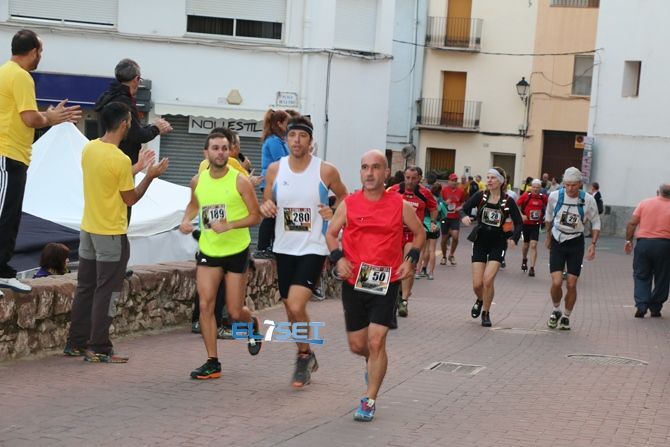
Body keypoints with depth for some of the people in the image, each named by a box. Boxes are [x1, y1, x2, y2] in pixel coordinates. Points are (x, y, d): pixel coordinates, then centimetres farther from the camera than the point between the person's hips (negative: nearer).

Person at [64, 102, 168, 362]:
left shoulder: (89, 148, 3)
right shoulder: (121, 160, -20)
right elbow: (130, 199, -12)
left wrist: (136, 169, 19)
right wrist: (150, 176, -2)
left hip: (88, 230, 8)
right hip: (111, 234, -8)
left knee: (85, 289, 15)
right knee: (107, 292, 1)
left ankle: (76, 343, 20)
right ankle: (99, 349, 4)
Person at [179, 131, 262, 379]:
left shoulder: (240, 181, -11)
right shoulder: (198, 181, 1)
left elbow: (255, 216, -10)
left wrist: (229, 225, -24)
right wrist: (186, 220, 1)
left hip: (236, 251, -3)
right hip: (208, 251, 3)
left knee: (235, 312, 2)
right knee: (205, 305, -7)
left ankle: (252, 324, 39)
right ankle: (212, 363, 1)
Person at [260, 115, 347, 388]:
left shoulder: (326, 171, -8)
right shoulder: (275, 170, 0)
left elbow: (344, 197, 9)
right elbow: (266, 204, 10)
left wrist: (334, 214, -11)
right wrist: (265, 208, -13)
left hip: (313, 248, -4)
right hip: (284, 248, 4)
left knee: (296, 306, -19)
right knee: (292, 311, 13)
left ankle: (304, 356, 4)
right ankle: (307, 358, 35)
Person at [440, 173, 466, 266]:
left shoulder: (461, 191, 2)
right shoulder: (444, 190, -3)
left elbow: (463, 203, 15)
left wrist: (460, 208, -5)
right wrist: (445, 203, -15)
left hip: (455, 218, 0)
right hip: (445, 217, 0)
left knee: (455, 236, -16)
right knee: (444, 239, 7)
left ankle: (451, 255, 7)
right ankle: (444, 257, 27)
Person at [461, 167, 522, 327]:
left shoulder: (508, 201, -7)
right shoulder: (480, 196, -4)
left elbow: (518, 223, 0)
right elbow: (464, 209, 3)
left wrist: (514, 238, -16)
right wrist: (464, 217, -20)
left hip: (498, 244, -2)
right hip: (480, 242, 2)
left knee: (488, 280, -16)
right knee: (477, 284, -1)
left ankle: (486, 313, 6)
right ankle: (480, 300, 35)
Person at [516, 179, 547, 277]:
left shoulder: (543, 197, -2)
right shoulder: (526, 195, -9)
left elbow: (546, 207, 16)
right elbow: (517, 206, -4)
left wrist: (544, 216, 3)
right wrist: (521, 215, -16)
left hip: (536, 224, 0)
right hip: (526, 223, 0)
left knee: (533, 245, -11)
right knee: (526, 244, 17)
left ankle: (532, 268, -10)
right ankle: (524, 260, 47)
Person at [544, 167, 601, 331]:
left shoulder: (588, 200, -12)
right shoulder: (554, 196, -10)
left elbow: (596, 223, 2)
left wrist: (593, 244, -8)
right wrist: (548, 236, 20)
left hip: (576, 243, 0)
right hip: (557, 242, 0)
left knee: (571, 285, -1)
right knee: (556, 282, -12)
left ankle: (566, 316, 20)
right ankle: (556, 310, 16)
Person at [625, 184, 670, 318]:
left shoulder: (644, 203, 3)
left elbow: (632, 223, 0)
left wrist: (628, 240, 8)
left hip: (643, 243, 1)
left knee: (641, 276, 8)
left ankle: (641, 306, -7)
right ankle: (655, 308, 14)